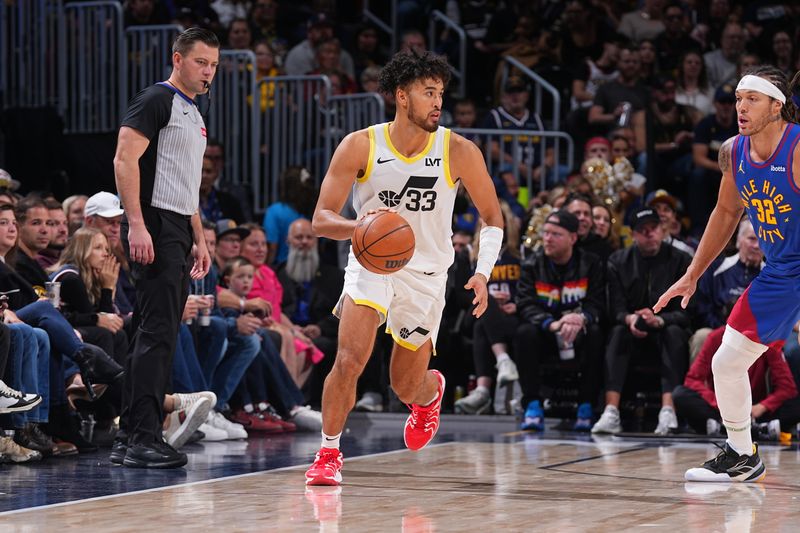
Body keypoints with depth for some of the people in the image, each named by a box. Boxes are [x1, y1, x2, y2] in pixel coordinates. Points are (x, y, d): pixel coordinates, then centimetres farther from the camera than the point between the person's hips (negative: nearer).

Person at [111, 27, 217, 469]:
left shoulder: (193, 114, 22)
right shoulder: (155, 100, -8)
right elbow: (125, 160, -17)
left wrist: (199, 240, 22)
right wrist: (136, 225, -25)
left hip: (178, 232, 10)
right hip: (154, 226, -10)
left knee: (153, 335, 10)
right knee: (158, 332, -14)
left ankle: (128, 439, 13)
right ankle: (143, 437, -15)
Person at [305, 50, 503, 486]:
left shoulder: (459, 152, -10)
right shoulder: (360, 146, -12)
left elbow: (492, 217, 2)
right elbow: (321, 219, -11)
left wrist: (483, 273, -13)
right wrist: (361, 227, -33)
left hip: (425, 273, 1)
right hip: (370, 264, -1)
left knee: (407, 388, 10)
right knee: (349, 360, -23)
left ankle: (431, 392, 48)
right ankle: (328, 453, -4)